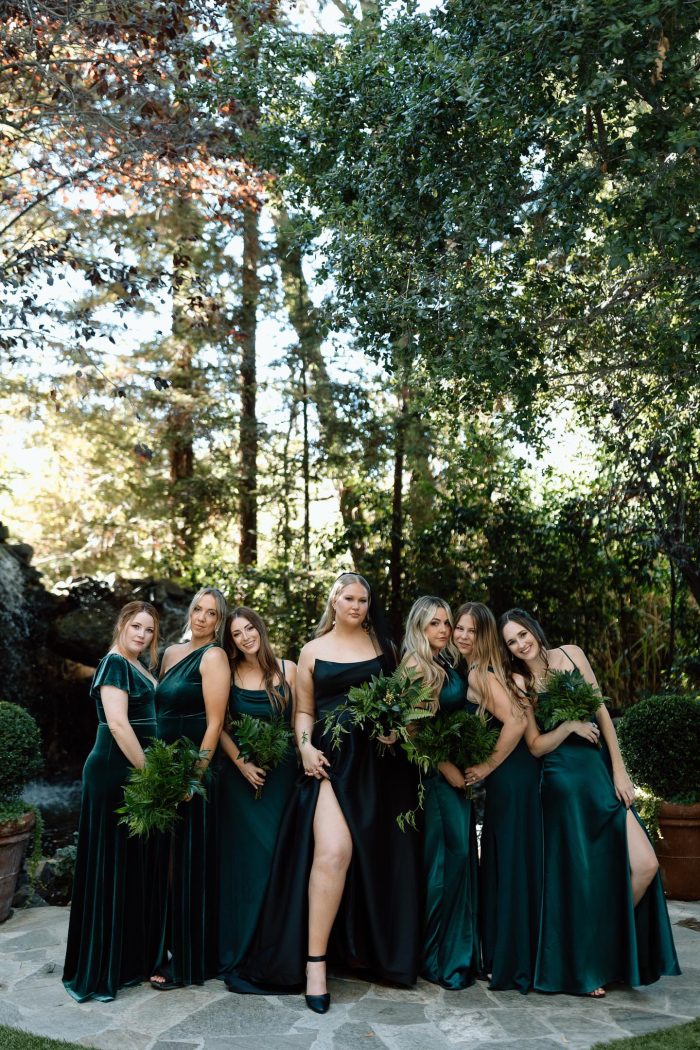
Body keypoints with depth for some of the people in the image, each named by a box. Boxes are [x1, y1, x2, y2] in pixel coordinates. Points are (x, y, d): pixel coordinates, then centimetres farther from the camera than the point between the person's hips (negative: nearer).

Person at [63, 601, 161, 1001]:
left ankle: (131, 959, 22)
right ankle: (99, 970, 5)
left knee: (137, 864, 13)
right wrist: (149, 773, -18)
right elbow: (117, 724, -21)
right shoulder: (114, 664, -12)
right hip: (115, 773, -9)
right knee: (111, 867, -4)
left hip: (138, 773, 9)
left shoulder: (140, 668, 16)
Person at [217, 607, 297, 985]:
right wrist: (241, 762, -10)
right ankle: (240, 950, 11)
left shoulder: (288, 670, 1)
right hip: (241, 774, 0)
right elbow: (219, 726, 0)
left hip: (281, 773, 1)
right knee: (245, 857, 1)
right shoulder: (228, 674, 1)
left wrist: (301, 759, -8)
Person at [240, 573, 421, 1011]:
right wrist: (306, 747, -4)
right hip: (332, 758, -2)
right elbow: (304, 710, 12)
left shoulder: (383, 645, 11)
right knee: (332, 851, -17)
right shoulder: (313, 651, 11)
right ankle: (315, 961, -12)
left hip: (381, 762, 2)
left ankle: (364, 947, 23)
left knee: (376, 854, 5)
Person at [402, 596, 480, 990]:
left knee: (462, 855, 10)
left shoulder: (450, 665, 13)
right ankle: (439, 956, 6)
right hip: (435, 771, -8)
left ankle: (462, 950, 20)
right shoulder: (416, 666, -10)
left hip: (458, 770, 8)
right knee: (446, 857, -6)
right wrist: (447, 768, -13)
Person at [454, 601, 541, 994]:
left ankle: (514, 965, 9)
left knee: (511, 865, -1)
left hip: (511, 777, -9)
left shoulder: (481, 674, -14)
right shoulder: (474, 671, 13)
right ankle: (503, 956, 26)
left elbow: (515, 723, -25)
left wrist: (487, 767, -17)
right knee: (503, 864, 15)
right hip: (509, 776, 9)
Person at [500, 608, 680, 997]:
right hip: (564, 781, -3)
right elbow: (536, 746, 0)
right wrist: (569, 726, -16)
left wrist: (619, 771, 1)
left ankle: (611, 943, 18)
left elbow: (601, 712, 5)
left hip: (602, 772, 3)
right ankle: (583, 968, 19)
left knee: (645, 865, -5)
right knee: (581, 875, 0)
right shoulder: (520, 684, 0)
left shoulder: (571, 654, 4)